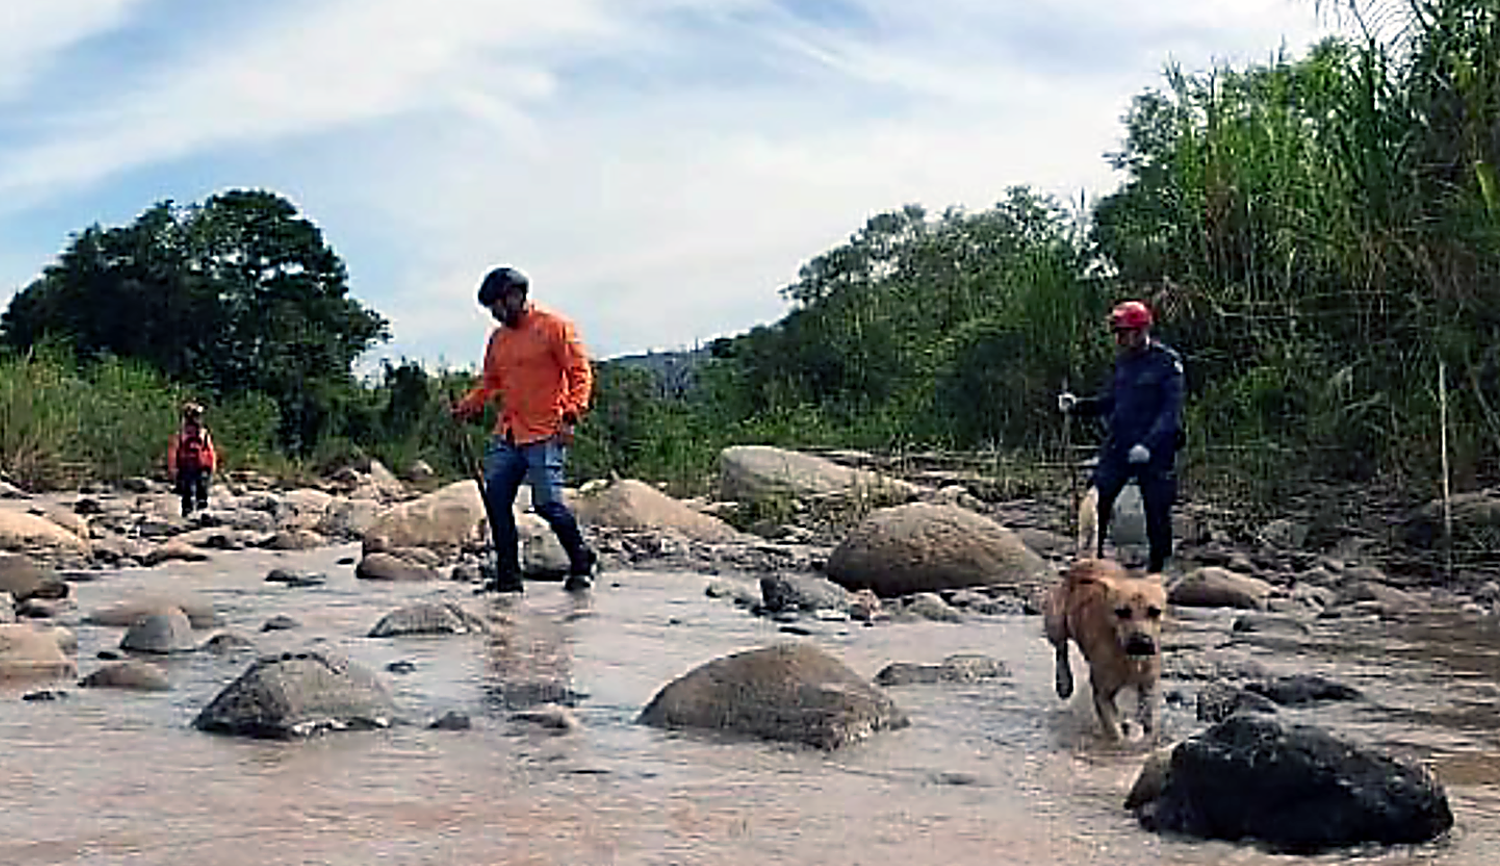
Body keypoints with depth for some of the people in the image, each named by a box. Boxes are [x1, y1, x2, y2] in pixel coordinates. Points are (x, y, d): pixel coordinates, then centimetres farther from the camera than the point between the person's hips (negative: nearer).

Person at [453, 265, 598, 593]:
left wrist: (571, 415, -17)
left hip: (545, 434, -7)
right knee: (496, 500, -2)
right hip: (507, 436, 7)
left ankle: (582, 563, 10)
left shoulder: (554, 327, -3)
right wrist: (468, 404, 7)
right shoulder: (498, 338, 17)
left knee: (547, 503, -12)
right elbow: (490, 381, 25)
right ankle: (508, 575, 7)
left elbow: (580, 373, -6)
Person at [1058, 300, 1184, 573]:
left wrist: (1148, 444, -25)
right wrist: (1077, 405, 1)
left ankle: (1158, 569, 17)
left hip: (1155, 451, -5)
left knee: (1157, 512, 2)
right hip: (1118, 446, 5)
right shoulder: (1123, 360, 10)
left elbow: (1171, 412, -14)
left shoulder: (1167, 363, -9)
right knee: (1096, 502, -4)